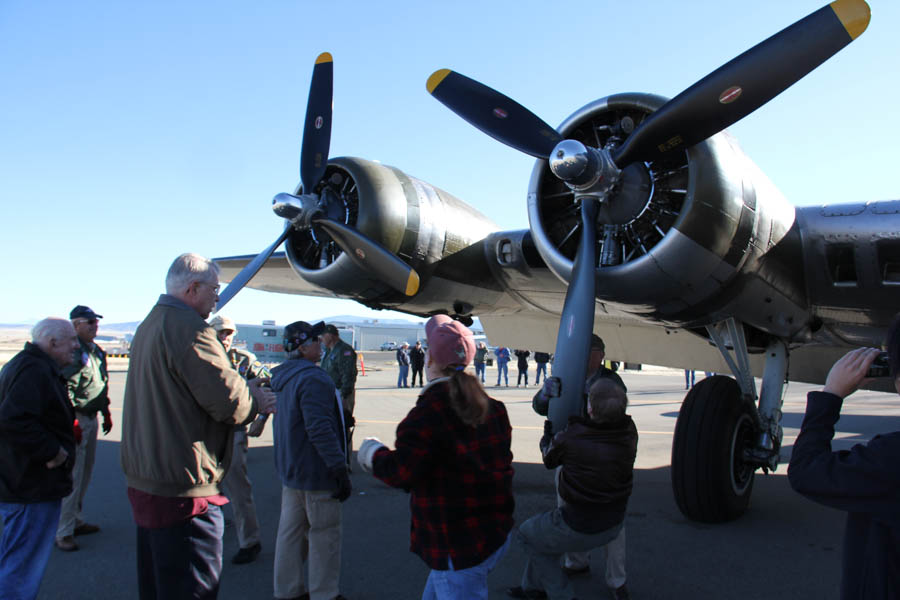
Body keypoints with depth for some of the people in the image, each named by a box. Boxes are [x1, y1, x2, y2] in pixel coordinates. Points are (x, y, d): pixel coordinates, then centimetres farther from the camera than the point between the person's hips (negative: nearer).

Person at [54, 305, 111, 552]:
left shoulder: (96, 351, 14)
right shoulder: (72, 352, -14)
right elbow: (65, 390, -20)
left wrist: (106, 413, 24)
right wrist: (72, 421, -22)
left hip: (91, 418, 9)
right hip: (76, 420, -9)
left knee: (85, 473, 16)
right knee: (72, 475, -7)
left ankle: (75, 520, 28)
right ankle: (63, 532, 1)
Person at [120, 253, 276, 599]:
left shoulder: (149, 325, 13)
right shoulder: (189, 328, -19)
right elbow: (229, 402, -24)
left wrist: (243, 388, 7)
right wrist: (257, 401, -2)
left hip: (142, 478, 10)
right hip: (182, 489, -10)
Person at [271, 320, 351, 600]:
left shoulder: (283, 375, 10)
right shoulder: (312, 378, -22)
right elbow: (320, 429, -27)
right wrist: (340, 469, -22)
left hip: (291, 471, 10)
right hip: (316, 472, -10)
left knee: (290, 530, 17)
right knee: (324, 535, 4)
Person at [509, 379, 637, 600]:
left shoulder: (570, 438, -24)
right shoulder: (629, 432, -14)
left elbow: (549, 459, -1)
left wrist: (547, 434, 19)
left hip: (580, 530, -6)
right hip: (614, 525, 6)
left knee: (526, 534, 21)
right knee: (545, 526, 28)